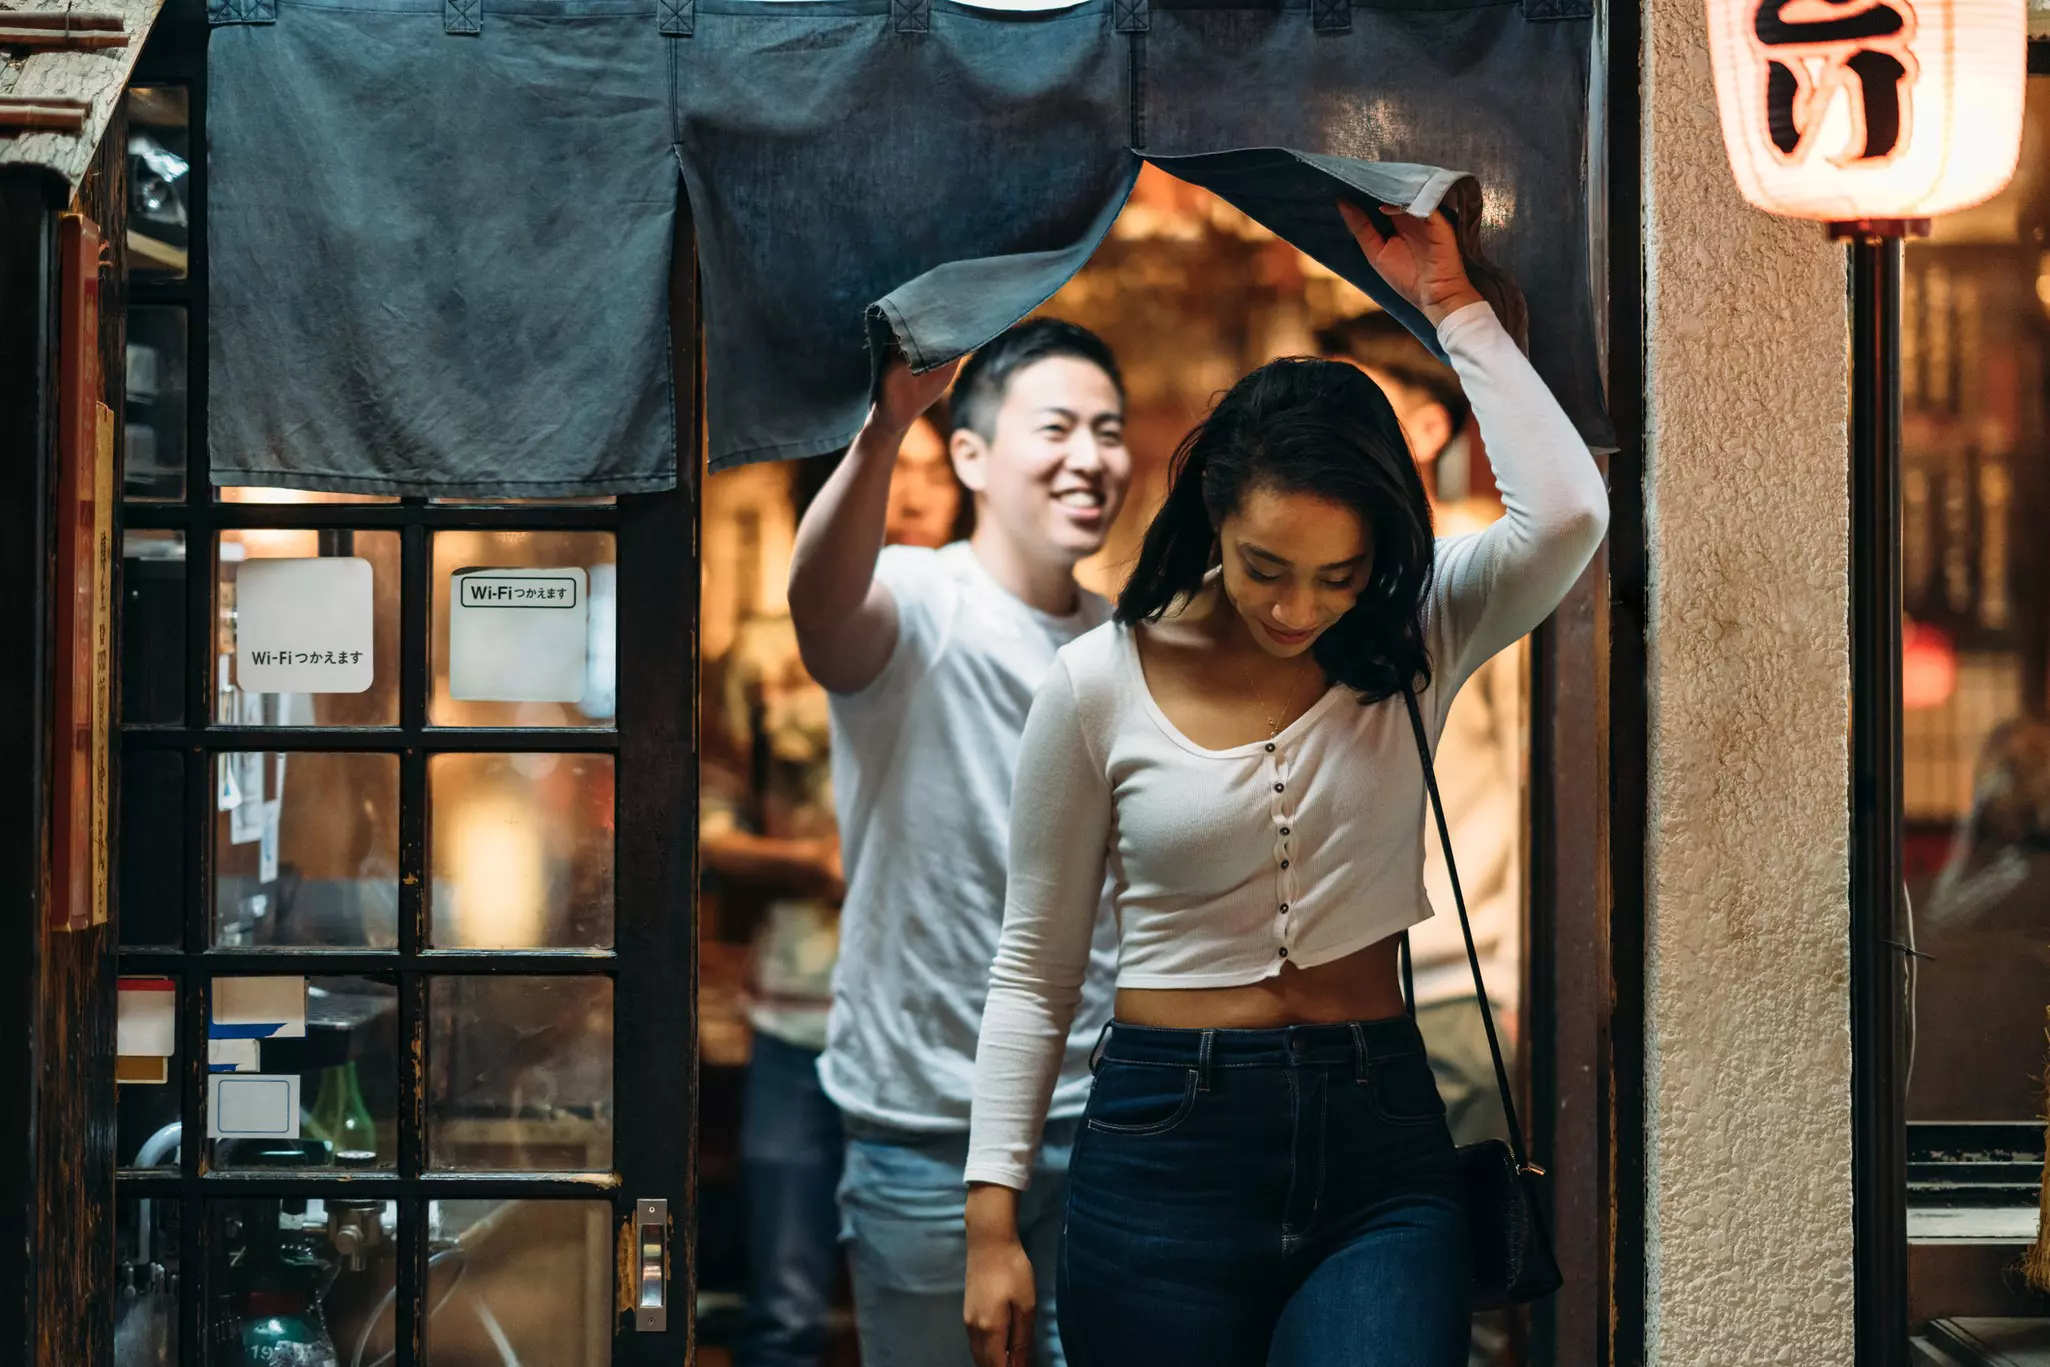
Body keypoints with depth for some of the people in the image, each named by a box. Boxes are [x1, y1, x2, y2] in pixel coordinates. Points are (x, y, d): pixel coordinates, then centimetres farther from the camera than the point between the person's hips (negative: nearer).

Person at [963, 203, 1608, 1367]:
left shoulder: (1414, 644, 2)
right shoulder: (1102, 683, -1)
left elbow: (1567, 514, -17)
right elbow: (1033, 968, 3)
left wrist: (1452, 302, -10)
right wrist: (994, 1220, -2)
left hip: (1379, 1144, 1)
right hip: (1167, 1141, 0)